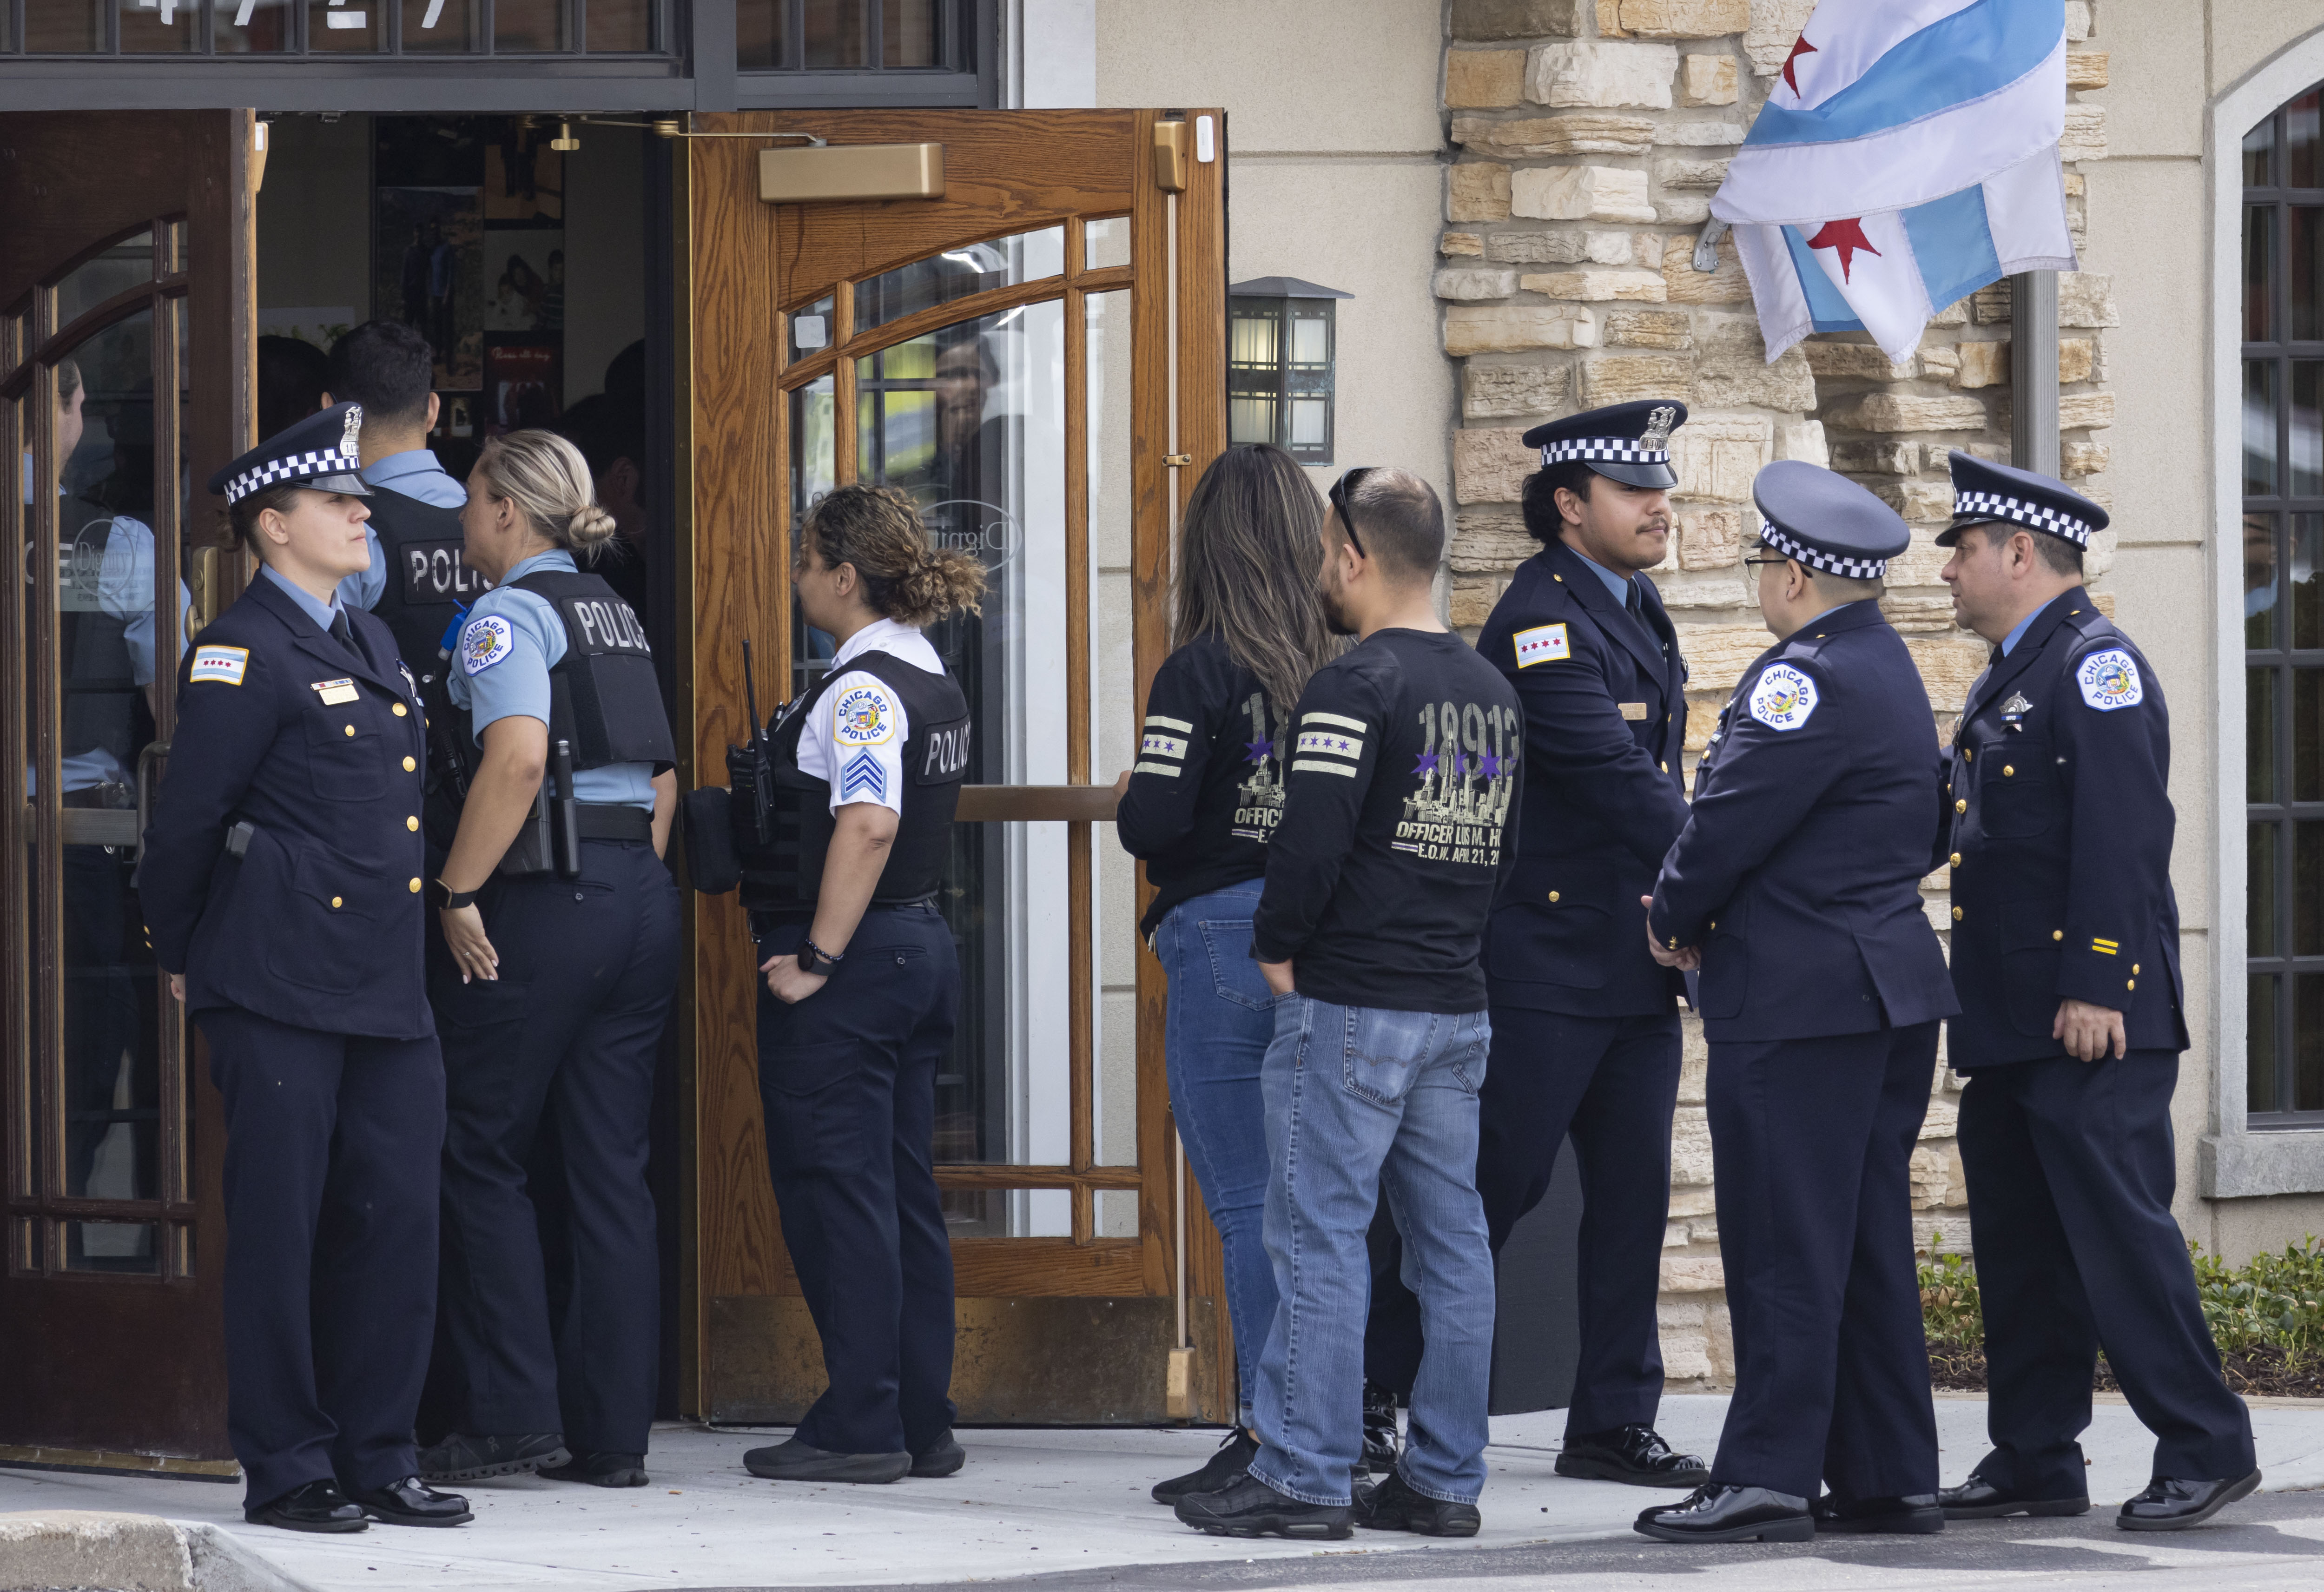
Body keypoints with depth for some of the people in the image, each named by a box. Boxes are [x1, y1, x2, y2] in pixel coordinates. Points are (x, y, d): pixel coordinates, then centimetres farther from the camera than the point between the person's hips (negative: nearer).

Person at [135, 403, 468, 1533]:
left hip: (385, 984, 8)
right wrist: (181, 961, 3)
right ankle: (286, 1470, 3)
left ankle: (377, 1459, 13)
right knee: (280, 1222, -3)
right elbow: (185, 820, -4)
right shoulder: (244, 653, -7)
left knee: (397, 1216, 5)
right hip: (281, 988, -8)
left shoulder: (371, 644, 19)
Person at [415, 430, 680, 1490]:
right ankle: (612, 1434, 7)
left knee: (484, 1157, 1)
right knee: (612, 1172, 7)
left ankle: (511, 1414, -4)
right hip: (641, 901, 8)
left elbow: (516, 758, -21)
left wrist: (457, 893, -17)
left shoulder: (508, 616, -7)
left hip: (544, 900, -8)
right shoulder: (613, 616, 19)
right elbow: (662, 776, 19)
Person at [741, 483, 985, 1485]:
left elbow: (867, 826, -28)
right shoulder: (933, 683, 13)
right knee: (904, 1189, 12)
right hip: (923, 944, 9)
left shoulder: (863, 690, -17)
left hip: (852, 956, -9)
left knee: (836, 1190, -4)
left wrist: (819, 958, -25)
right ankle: (923, 1422, 14)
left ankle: (859, 1427, -3)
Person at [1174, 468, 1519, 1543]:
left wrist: (1277, 950, -7)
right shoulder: (1493, 693, 12)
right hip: (1459, 1009, 8)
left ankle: (1303, 1477, -5)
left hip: (1348, 1009, -8)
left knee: (1319, 1235, -5)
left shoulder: (1353, 688, -14)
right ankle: (1444, 1480, 12)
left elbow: (1310, 844, -21)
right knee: (1450, 1241, 9)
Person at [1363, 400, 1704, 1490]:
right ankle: (1371, 1387, 8)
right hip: (1546, 962, -9)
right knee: (1498, 1182, -4)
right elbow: (1611, 773, -22)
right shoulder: (1538, 622, -15)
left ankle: (1615, 1421, 13)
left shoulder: (1637, 611, 14)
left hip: (1639, 962, 9)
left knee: (1634, 1191, 8)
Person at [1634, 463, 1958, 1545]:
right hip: (1889, 990, 10)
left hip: (1799, 1005, -10)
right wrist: (1700, 915, 9)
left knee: (1786, 1247, -6)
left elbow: (1730, 818, -17)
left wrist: (1671, 918, 1)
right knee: (1869, 1245, 12)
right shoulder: (1885, 666, 15)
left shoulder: (1810, 677, -17)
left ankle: (1768, 1477, -5)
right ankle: (1890, 1479, 14)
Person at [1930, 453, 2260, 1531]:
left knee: (2118, 1228, -10)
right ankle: (2036, 1462, 15)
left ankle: (2205, 1450, -5)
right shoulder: (2007, 679, 20)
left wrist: (2096, 989, -23)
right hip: (2008, 1025, 10)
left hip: (2093, 1023, -10)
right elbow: (1948, 826, 21)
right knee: (2019, 1243, 10)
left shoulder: (2095, 663, -10)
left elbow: (2121, 836, -19)